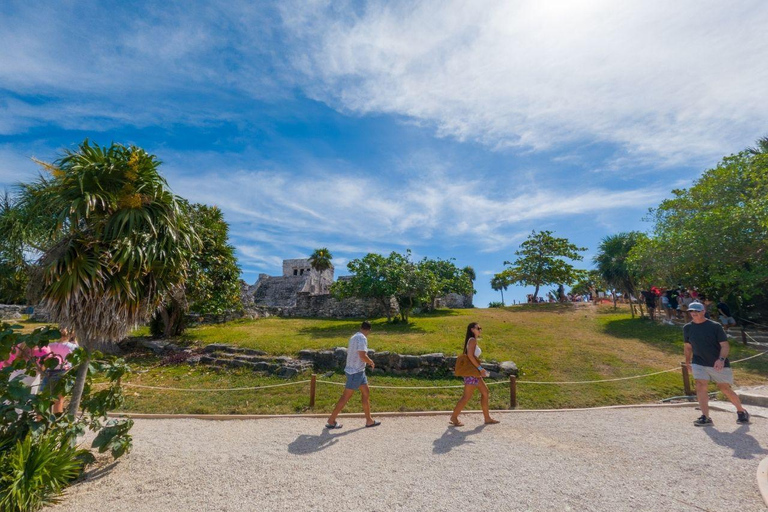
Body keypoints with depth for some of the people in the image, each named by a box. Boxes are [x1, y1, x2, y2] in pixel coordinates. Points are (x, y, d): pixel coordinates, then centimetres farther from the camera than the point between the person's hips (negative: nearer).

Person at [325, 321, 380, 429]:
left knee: (366, 393, 14)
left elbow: (348, 351, 22)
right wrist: (371, 362, -9)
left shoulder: (354, 337, 9)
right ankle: (331, 421, 11)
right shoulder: (362, 338, -19)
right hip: (356, 372, -10)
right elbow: (363, 356, -28)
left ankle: (369, 420, 22)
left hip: (358, 371, 10)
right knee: (346, 396, 0)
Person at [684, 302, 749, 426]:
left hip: (719, 364, -2)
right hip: (699, 363, 2)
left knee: (724, 389, 9)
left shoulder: (715, 326, -9)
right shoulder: (687, 328, 1)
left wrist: (721, 360, -25)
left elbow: (725, 345, -10)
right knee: (700, 386, -11)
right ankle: (705, 417, -9)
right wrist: (687, 362, 16)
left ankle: (742, 412, 36)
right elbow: (688, 346, 12)